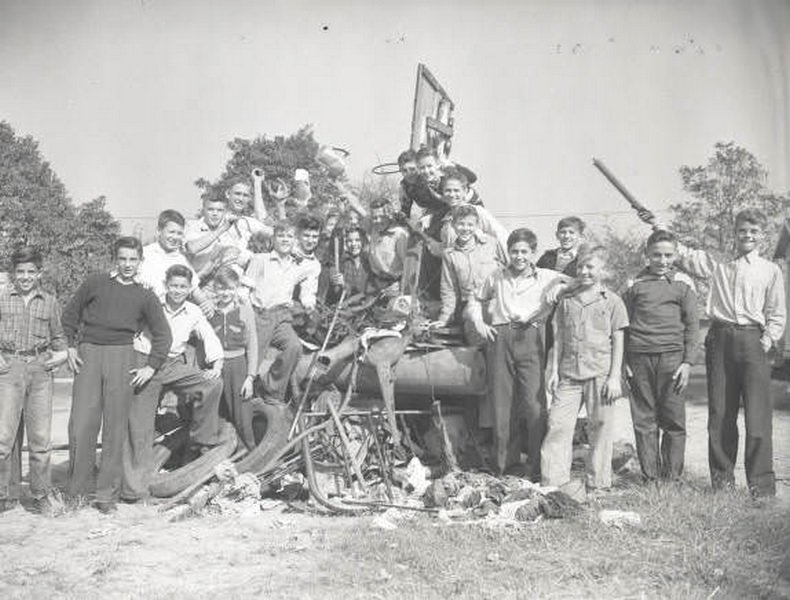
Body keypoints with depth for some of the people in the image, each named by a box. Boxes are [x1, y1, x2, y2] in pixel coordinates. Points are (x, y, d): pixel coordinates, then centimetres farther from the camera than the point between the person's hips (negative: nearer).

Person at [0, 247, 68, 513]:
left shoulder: (50, 302, 10)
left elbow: (58, 337, 20)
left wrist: (60, 354, 2)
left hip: (40, 370, 1)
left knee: (41, 437, 3)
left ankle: (41, 495, 14)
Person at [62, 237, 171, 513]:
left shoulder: (145, 296, 10)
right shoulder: (95, 283, 9)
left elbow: (163, 335, 13)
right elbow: (70, 313, 17)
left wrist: (151, 366, 3)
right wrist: (71, 346, 8)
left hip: (121, 357, 0)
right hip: (88, 355, 0)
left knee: (115, 428, 0)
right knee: (81, 425, -5)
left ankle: (107, 494, 7)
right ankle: (76, 490, 8)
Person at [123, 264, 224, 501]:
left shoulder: (193, 313, 7)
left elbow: (210, 338, 6)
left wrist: (217, 364, -11)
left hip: (174, 366, 3)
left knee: (213, 384, -21)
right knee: (138, 426, -3)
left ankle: (200, 441, -6)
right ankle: (133, 488, 5)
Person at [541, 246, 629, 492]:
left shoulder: (612, 301, 3)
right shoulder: (566, 299, 12)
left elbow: (618, 342, 2)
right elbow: (559, 338, 14)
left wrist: (614, 377, -5)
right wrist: (554, 370, 8)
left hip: (600, 375, -3)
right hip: (568, 374, 3)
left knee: (601, 428, 3)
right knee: (557, 425, -2)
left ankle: (598, 485, 14)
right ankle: (552, 482, 4)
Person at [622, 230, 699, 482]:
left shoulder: (683, 284, 8)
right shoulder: (635, 284, 10)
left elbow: (692, 325, 8)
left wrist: (687, 362, 0)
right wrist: (622, 362, 5)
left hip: (671, 356, -1)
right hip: (639, 357, 1)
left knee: (674, 420, 0)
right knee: (644, 420, 2)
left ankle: (672, 477, 9)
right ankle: (650, 477, 10)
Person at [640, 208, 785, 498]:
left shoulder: (771, 271, 10)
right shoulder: (716, 264, 15)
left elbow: (777, 315, 8)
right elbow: (683, 253, 16)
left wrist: (766, 342, -4)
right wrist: (657, 226, 10)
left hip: (752, 340, -2)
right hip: (720, 340, 2)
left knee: (758, 418, -7)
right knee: (719, 415, 5)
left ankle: (762, 487, -1)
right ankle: (722, 479, 15)